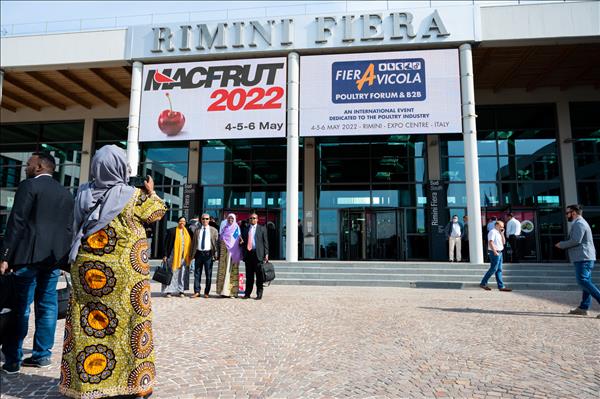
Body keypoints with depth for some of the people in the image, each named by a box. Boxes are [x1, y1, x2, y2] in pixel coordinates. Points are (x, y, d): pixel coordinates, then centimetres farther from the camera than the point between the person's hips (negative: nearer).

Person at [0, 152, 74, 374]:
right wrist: (63, 259, 15)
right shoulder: (65, 193, 14)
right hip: (54, 257, 6)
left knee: (20, 307, 0)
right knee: (47, 305, 9)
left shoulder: (29, 186, -4)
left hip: (30, 255, -6)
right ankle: (42, 355, 15)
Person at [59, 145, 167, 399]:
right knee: (129, 322, 6)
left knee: (85, 322, 12)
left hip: (86, 269, 4)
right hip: (124, 271, -3)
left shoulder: (84, 194, 0)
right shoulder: (133, 196, -11)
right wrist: (151, 192, 21)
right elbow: (156, 213, 4)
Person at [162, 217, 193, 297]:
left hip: (184, 256, 3)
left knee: (183, 274, 5)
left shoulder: (188, 231, 10)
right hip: (174, 255, -3)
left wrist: (190, 256, 7)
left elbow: (190, 244, 12)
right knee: (171, 273, 0)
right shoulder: (172, 231, 0)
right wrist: (165, 255, -7)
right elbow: (166, 243, -1)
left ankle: (181, 291, 13)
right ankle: (168, 291, 8)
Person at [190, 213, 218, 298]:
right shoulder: (197, 230, 12)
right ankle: (197, 292, 9)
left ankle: (206, 292, 10)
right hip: (198, 253, 2)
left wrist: (215, 254, -5)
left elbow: (216, 243, 3)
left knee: (208, 274, 2)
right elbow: (193, 242, 12)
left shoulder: (213, 230, 5)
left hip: (208, 254, -2)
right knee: (197, 273, 3)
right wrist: (192, 254, 4)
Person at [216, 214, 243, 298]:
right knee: (223, 270, 1)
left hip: (233, 252, -3)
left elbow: (240, 240, 6)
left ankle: (232, 291, -4)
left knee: (232, 270, -5)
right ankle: (223, 290, 6)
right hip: (224, 252, 3)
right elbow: (220, 239, 15)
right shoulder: (224, 228, 13)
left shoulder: (236, 228, 7)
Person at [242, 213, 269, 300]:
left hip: (258, 254, -3)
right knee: (249, 276, 6)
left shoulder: (262, 229, 7)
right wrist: (243, 254, 5)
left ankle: (259, 294, 7)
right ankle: (247, 293, 13)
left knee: (259, 276, 0)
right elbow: (244, 241, 16)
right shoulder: (245, 229, 16)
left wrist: (266, 254, -5)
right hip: (248, 254, 3)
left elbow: (265, 242, 3)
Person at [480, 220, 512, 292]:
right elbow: (490, 242, -20)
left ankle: (501, 286, 11)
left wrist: (502, 234, 7)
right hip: (495, 253, -10)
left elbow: (503, 242, 17)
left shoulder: (498, 233, 18)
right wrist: (495, 252, -23)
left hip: (499, 253, 10)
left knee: (499, 270, 9)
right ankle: (483, 283, 0)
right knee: (493, 269, -7)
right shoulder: (493, 232, -11)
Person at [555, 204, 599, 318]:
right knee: (586, 282, 8)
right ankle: (583, 307, 11)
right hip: (584, 258, 11)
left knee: (583, 281, -14)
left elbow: (576, 240, -20)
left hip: (583, 258, -11)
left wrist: (561, 244, -8)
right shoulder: (579, 223, 22)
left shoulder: (579, 224, -11)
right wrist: (564, 245, 13)